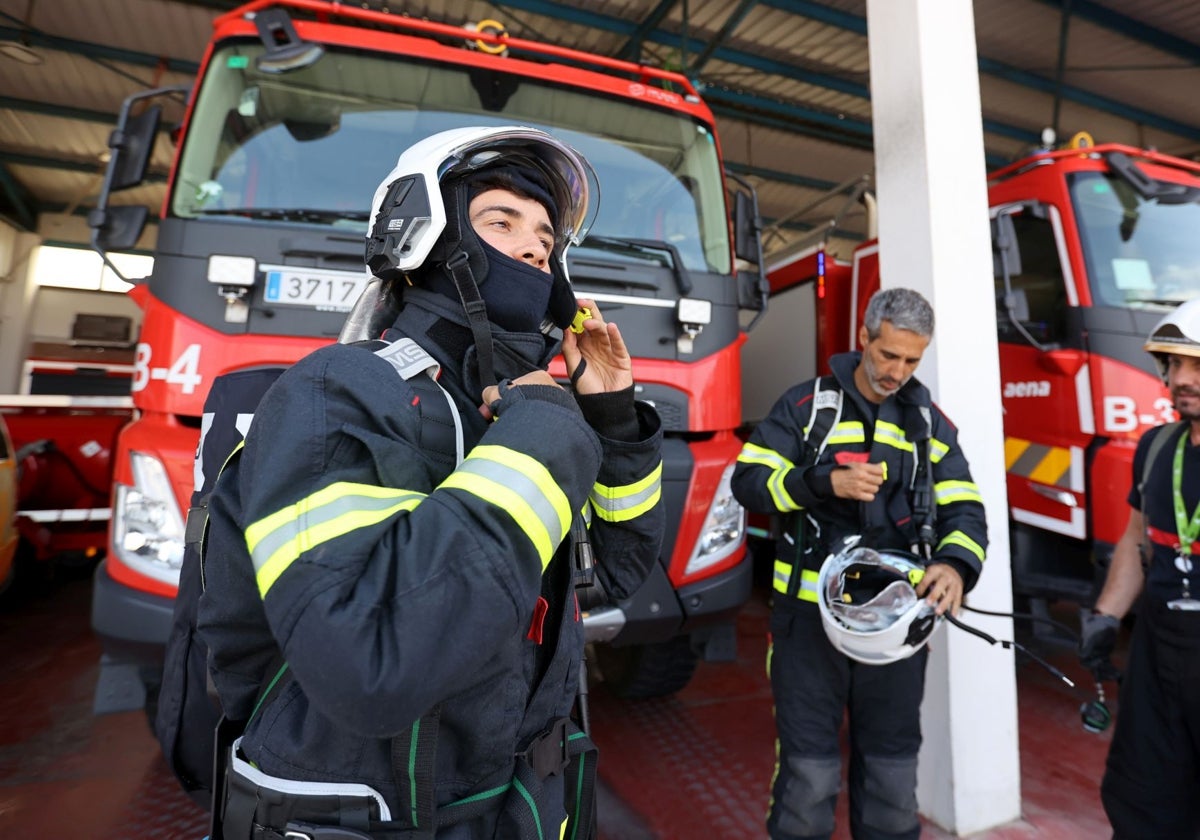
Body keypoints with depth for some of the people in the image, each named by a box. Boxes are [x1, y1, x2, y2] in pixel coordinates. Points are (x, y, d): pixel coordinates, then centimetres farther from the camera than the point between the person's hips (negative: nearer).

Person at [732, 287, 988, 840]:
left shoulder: (929, 422, 7)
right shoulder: (806, 404, -3)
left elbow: (965, 511, 2)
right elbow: (748, 482, -8)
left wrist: (955, 564, -19)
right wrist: (827, 482, -22)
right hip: (810, 615, -3)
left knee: (893, 768, 19)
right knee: (808, 769, 6)